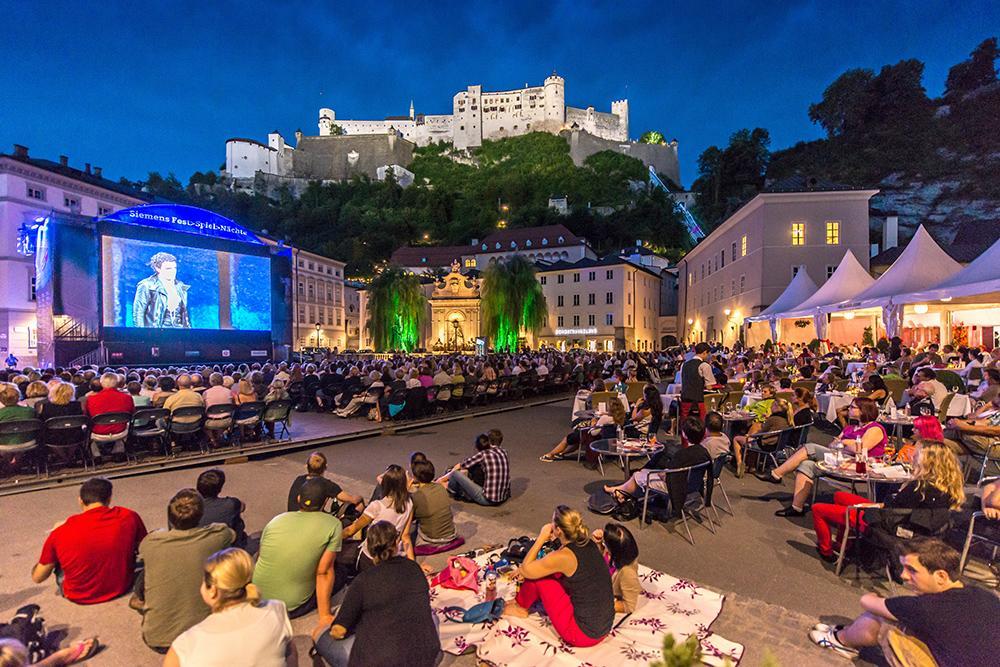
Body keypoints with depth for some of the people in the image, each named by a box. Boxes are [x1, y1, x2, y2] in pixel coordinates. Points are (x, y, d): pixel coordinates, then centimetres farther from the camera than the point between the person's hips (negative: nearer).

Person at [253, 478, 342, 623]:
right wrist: (325, 616, -5)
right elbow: (323, 572, -16)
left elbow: (260, 557, 11)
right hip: (292, 608, -4)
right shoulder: (333, 525, -17)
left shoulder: (277, 519, -4)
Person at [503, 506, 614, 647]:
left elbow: (525, 570, -9)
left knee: (538, 576, -1)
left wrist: (541, 538, -6)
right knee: (543, 570, 12)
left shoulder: (563, 556, -25)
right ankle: (523, 600, 34)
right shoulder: (589, 543, -2)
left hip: (583, 634, -7)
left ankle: (520, 607, 27)